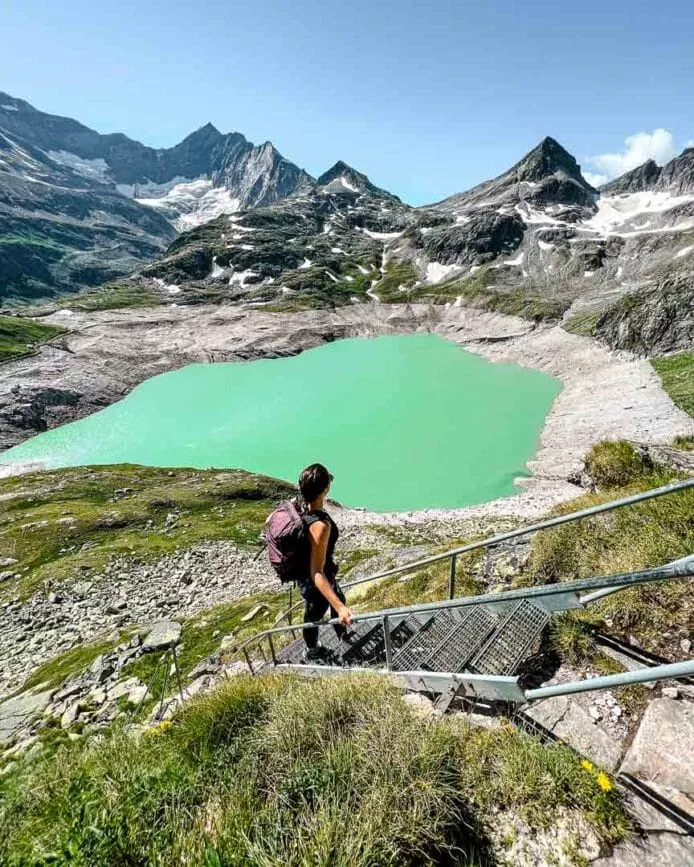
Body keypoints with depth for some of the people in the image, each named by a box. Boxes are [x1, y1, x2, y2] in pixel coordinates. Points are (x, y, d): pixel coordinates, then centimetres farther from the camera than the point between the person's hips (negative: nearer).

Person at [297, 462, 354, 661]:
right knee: (314, 617, 25)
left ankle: (343, 633, 64)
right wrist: (339, 608, -42)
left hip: (304, 571, 8)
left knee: (339, 600, 34)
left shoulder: (300, 506, -17)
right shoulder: (320, 525, -43)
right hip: (315, 582, -8)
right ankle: (312, 652, 58)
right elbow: (317, 573, -40)